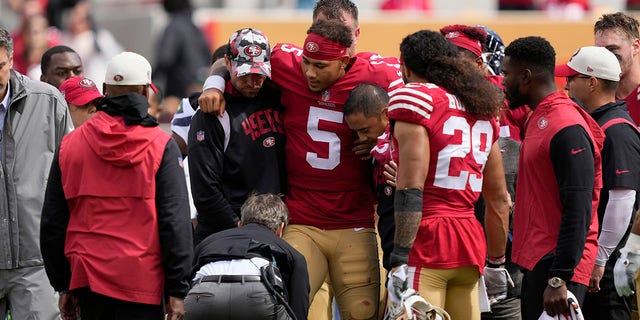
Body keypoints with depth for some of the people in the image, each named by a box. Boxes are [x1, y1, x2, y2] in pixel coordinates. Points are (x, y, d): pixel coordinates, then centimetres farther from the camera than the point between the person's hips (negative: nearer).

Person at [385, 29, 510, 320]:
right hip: (471, 243, 7)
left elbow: (411, 188, -13)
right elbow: (499, 199, 21)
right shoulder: (482, 110, 19)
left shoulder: (413, 97, -4)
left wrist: (399, 260, -16)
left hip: (427, 243, -7)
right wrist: (496, 261, 29)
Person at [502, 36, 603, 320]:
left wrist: (559, 278, -23)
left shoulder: (567, 129, -16)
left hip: (557, 265, -10)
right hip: (536, 262, 10)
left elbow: (578, 212, -20)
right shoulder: (539, 120, 16)